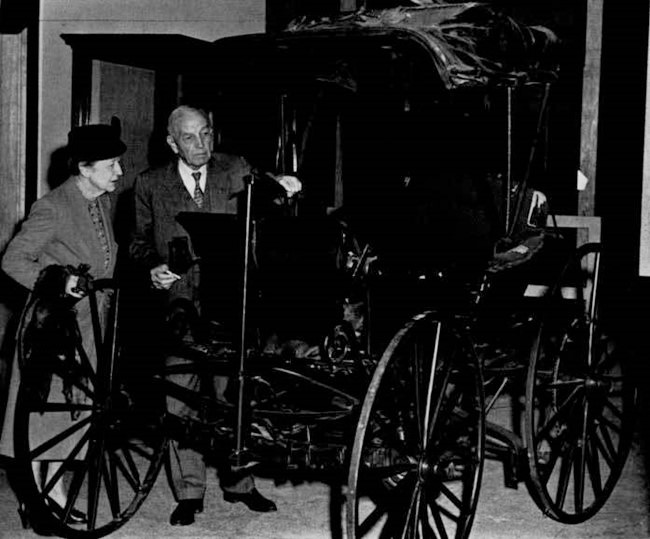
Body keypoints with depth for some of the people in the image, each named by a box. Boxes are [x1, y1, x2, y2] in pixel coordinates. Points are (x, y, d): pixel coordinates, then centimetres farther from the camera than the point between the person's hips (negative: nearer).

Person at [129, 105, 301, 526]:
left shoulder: (236, 170, 6)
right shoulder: (150, 185, 7)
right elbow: (139, 241, 14)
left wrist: (281, 186, -18)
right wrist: (152, 266, -6)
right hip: (179, 305, 0)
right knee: (181, 399, 0)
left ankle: (237, 482, 20)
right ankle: (189, 492, 11)